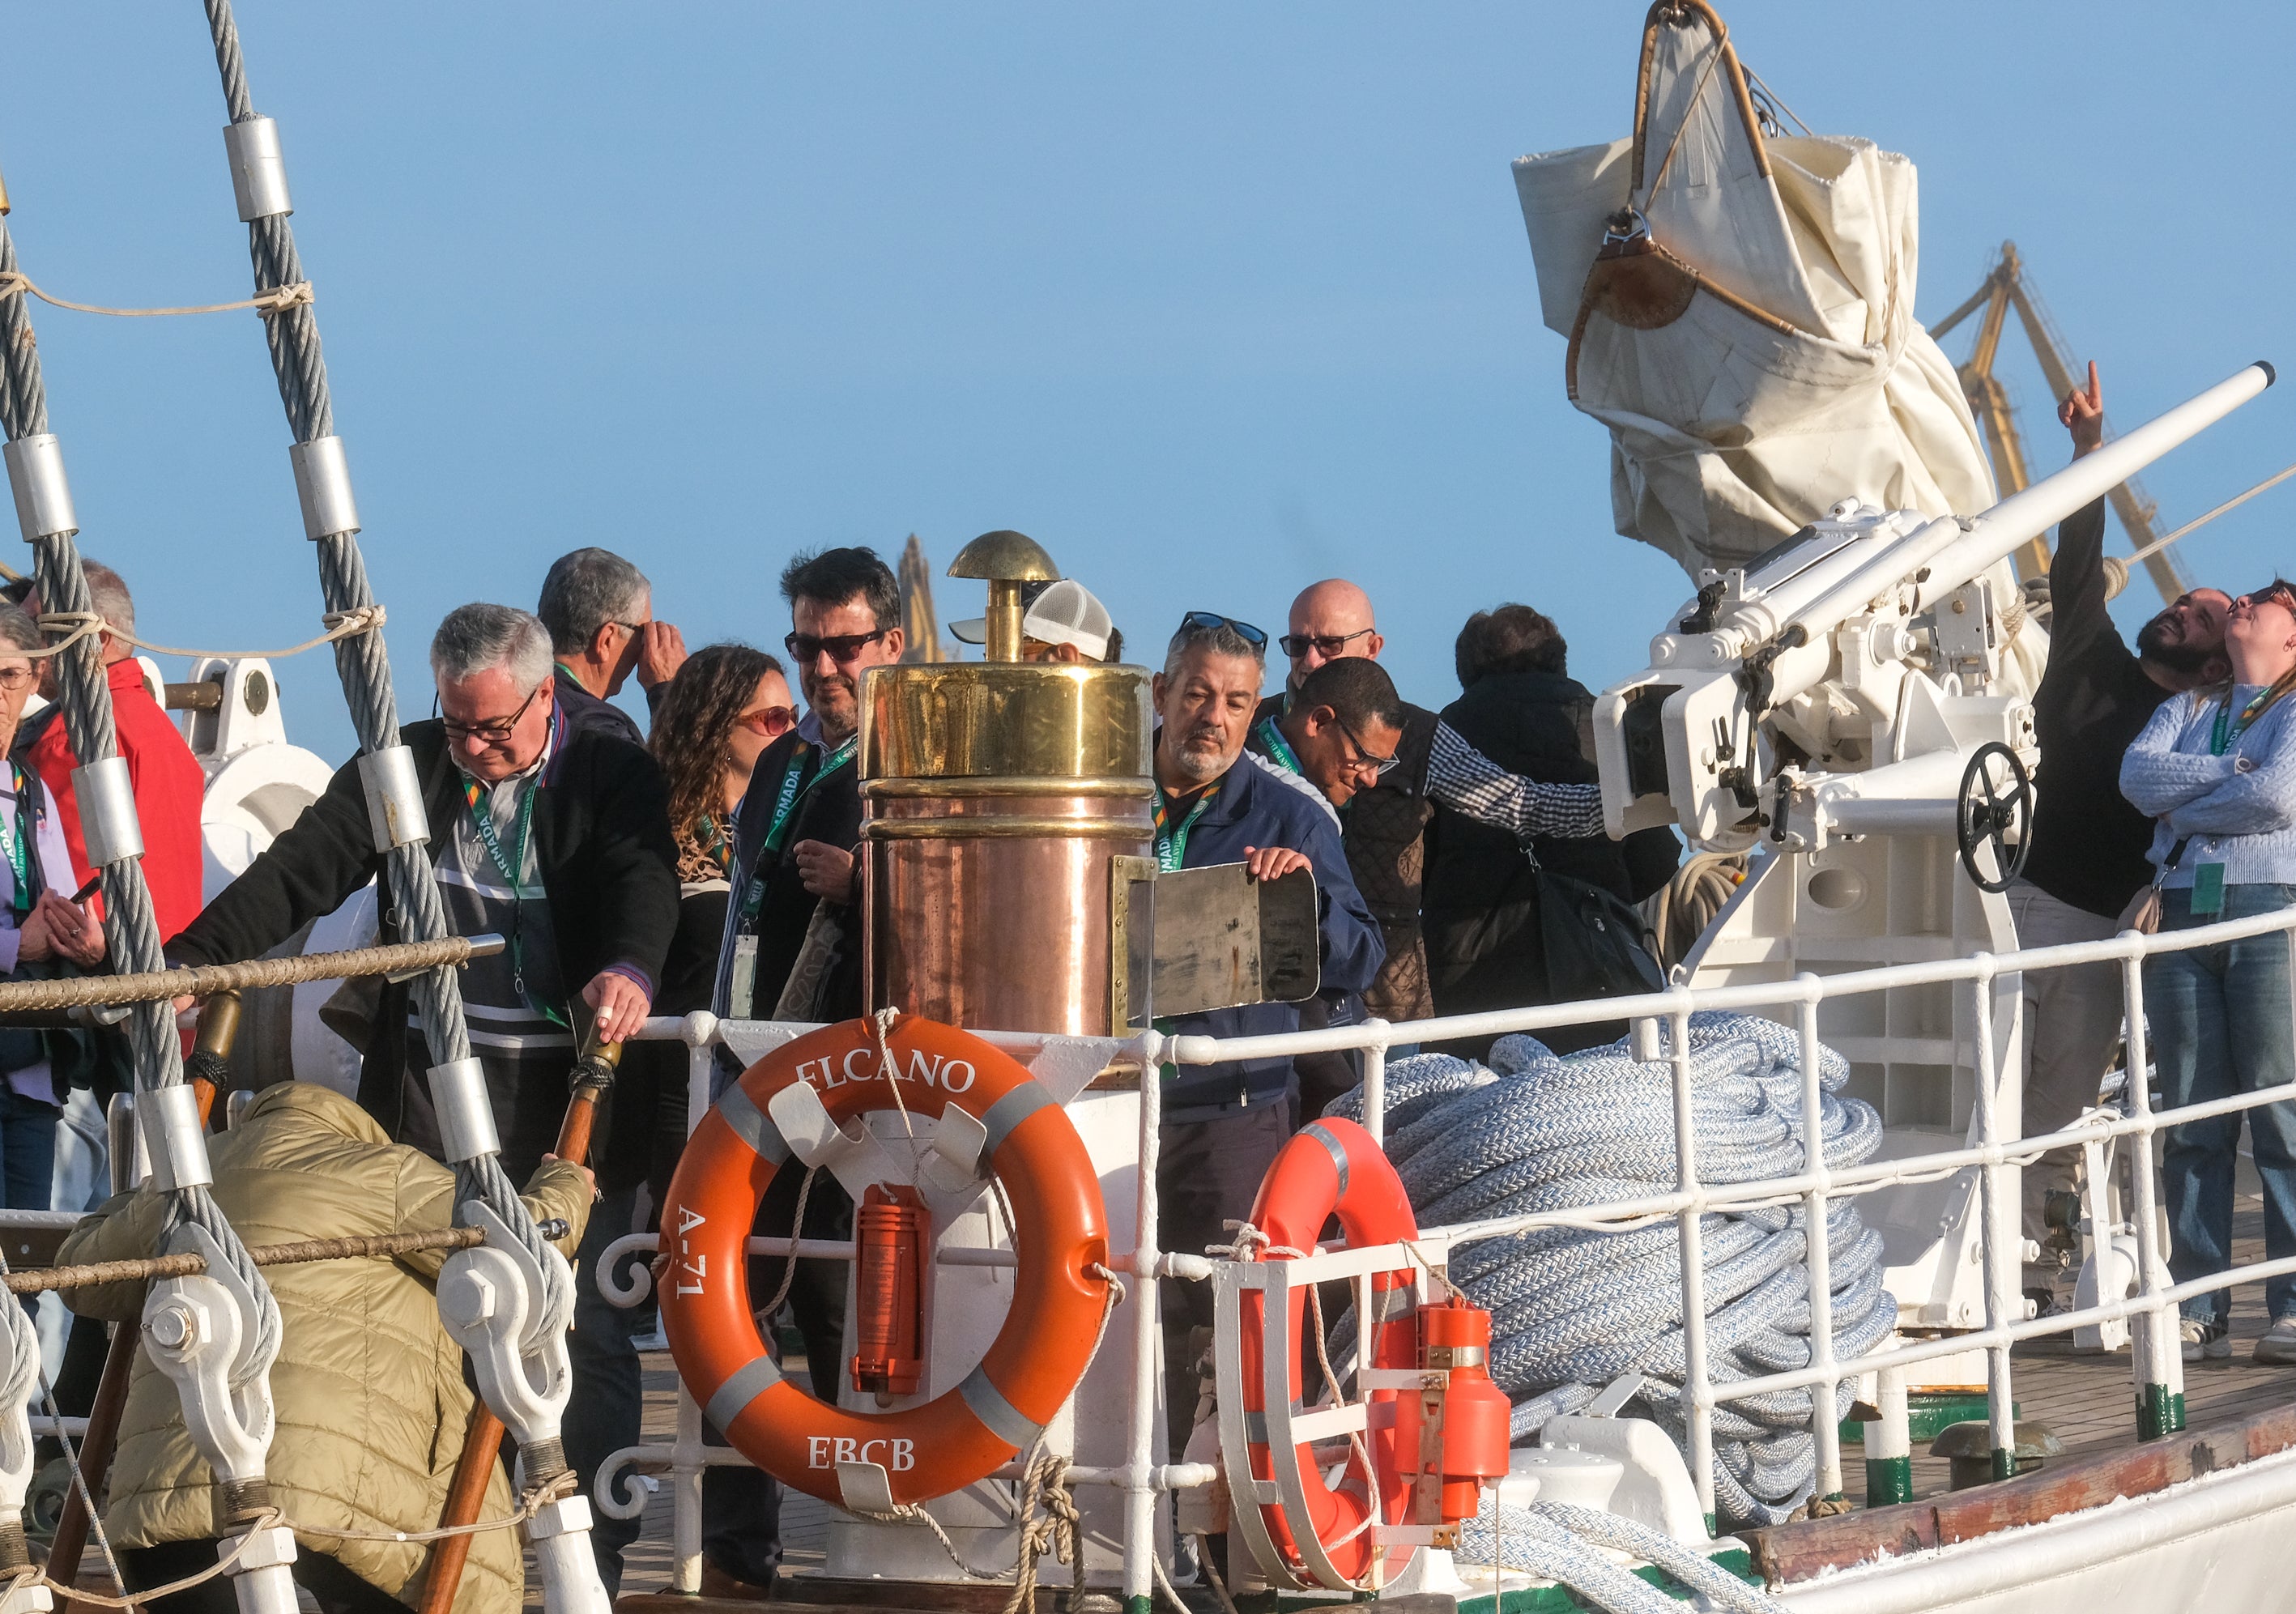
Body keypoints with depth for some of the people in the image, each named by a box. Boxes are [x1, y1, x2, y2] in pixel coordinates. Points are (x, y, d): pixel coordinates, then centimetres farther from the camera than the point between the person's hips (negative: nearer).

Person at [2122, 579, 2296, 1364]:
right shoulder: (2185, 709, 22)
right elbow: (2137, 776, 5)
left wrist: (2182, 806, 1)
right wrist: (2231, 771, -6)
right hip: (2184, 912, 5)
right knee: (2191, 1117, 1)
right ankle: (2198, 1311, 1)